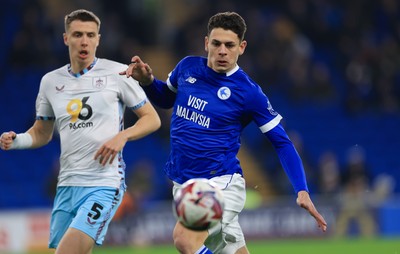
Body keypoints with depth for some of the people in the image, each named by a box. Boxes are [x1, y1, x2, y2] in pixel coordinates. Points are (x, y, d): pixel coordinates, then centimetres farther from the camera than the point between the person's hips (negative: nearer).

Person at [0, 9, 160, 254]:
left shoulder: (117, 73, -2)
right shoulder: (50, 81, 11)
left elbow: (152, 119, 3)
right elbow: (42, 133, 22)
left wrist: (123, 136, -15)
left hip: (104, 184, -5)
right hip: (67, 185, 5)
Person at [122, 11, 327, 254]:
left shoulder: (249, 92, -10)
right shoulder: (188, 67, 3)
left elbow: (282, 143, -6)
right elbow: (166, 99, 24)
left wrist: (302, 191, -16)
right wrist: (147, 80, 3)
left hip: (221, 182, -6)